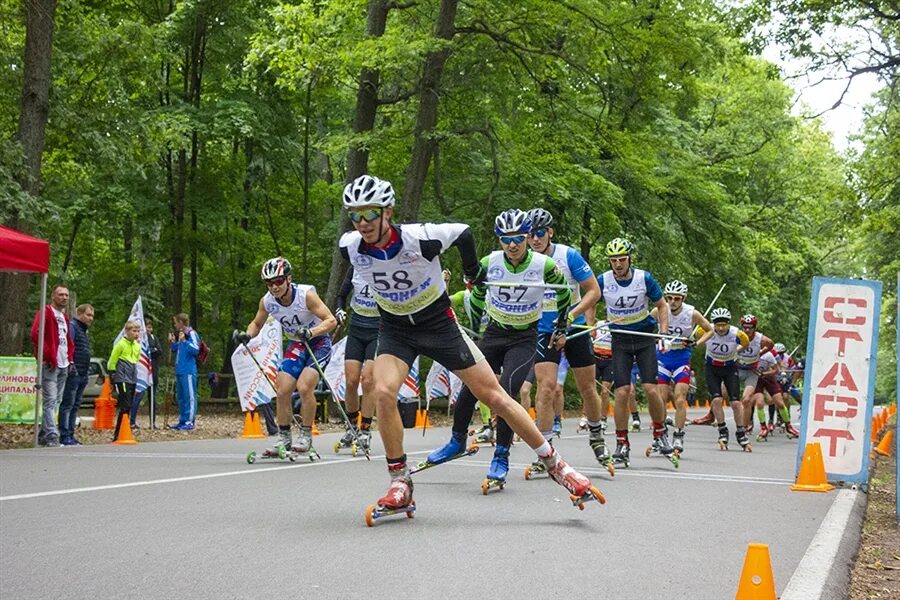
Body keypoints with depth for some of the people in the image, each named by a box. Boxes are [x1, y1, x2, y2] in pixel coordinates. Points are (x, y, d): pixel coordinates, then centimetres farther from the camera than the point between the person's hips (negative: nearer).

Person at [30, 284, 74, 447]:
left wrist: (70, 358, 14)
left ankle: (43, 435, 17)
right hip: (50, 365, -9)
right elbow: (35, 334, -17)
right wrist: (47, 356, -17)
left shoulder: (65, 317, 21)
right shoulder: (45, 313, -5)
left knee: (55, 401, 11)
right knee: (50, 400, -14)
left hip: (63, 366, 9)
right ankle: (52, 435, -20)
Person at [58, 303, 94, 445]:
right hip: (73, 373, -10)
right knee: (67, 405, -8)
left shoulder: (84, 330, 23)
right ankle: (65, 436, -9)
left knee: (75, 406, 11)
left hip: (82, 375, 10)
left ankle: (70, 435, 15)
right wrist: (71, 364, -22)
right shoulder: (72, 326, -9)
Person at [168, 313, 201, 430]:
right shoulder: (180, 334, 17)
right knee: (180, 397, 13)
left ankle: (189, 422, -6)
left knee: (189, 396, -7)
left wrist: (184, 341, -19)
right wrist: (173, 342, 10)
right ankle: (182, 421, 19)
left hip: (188, 371, -9)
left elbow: (195, 350, -16)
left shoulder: (191, 334, -8)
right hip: (179, 371, 9)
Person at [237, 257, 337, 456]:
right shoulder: (267, 302, -11)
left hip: (319, 342, -5)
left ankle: (306, 436, -6)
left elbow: (331, 320, -27)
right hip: (296, 345, 5)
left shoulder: (306, 294, -25)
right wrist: (247, 335, -13)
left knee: (304, 387, -22)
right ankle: (284, 439, 8)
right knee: (282, 391, -7)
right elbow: (257, 323, 8)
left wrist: (310, 332, -44)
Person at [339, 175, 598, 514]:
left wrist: (473, 273, 9)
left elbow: (463, 233, -7)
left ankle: (555, 465, 10)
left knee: (495, 398, -1)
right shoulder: (350, 247, -18)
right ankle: (400, 482, -9)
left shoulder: (419, 238, -27)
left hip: (439, 324, -2)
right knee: (383, 393, -25)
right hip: (395, 330, 2)